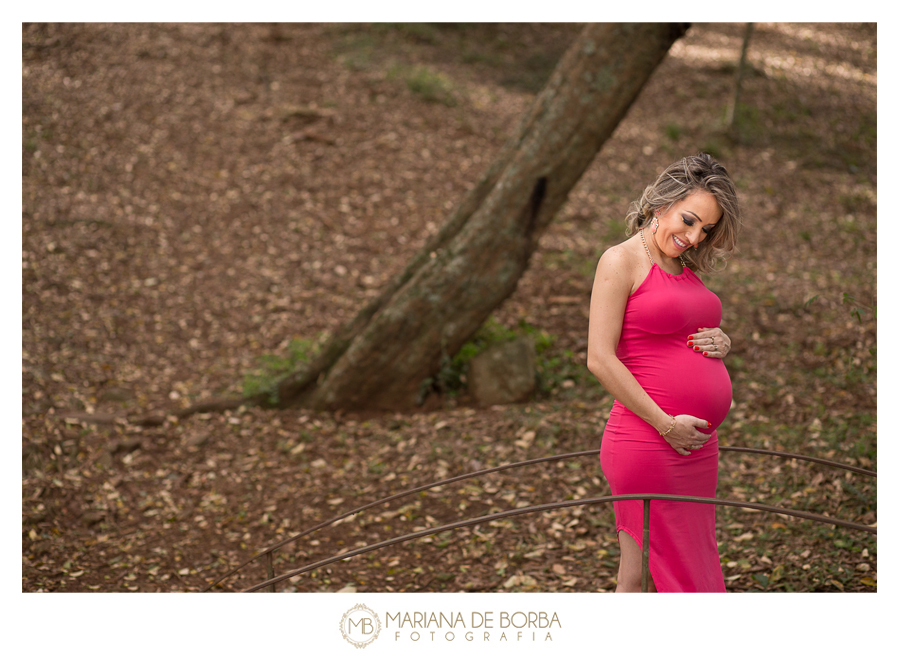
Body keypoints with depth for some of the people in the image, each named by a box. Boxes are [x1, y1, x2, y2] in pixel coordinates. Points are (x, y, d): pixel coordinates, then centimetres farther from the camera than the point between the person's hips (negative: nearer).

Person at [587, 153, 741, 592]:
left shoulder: (686, 269, 15)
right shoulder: (621, 261, -7)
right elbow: (600, 359, -13)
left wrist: (720, 344, 3)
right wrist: (666, 424, -15)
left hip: (697, 446, 8)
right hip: (647, 443, -8)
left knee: (693, 569, 13)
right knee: (638, 579, -1)